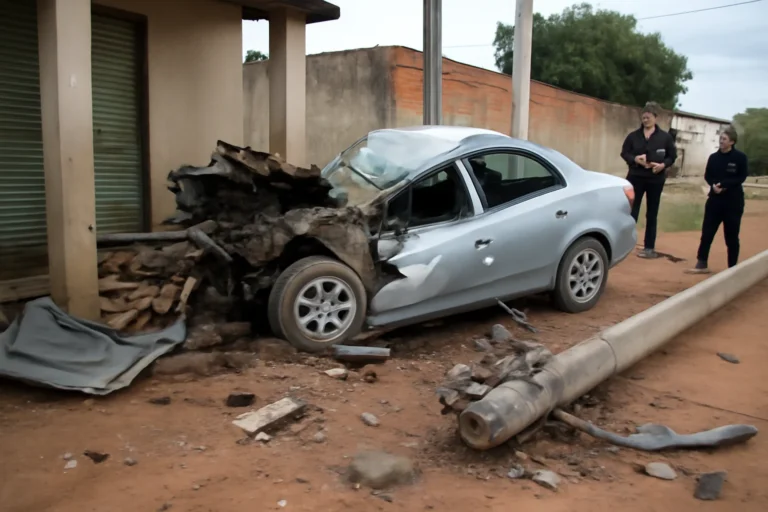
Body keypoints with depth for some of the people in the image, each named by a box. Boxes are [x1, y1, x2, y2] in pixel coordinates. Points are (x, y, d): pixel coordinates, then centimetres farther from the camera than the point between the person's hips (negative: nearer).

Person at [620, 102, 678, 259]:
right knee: (631, 212, -3)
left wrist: (663, 165, -15)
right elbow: (624, 153, 5)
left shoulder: (665, 137, 1)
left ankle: (649, 247, 14)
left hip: (656, 179, 0)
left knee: (652, 214, 8)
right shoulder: (633, 136, 3)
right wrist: (635, 159, -15)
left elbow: (672, 156, 5)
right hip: (635, 177, 0)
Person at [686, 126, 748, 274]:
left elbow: (741, 177, -8)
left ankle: (732, 268, 14)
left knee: (731, 236, 3)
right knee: (707, 232, 1)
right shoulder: (714, 157, 5)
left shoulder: (740, 157, -5)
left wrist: (724, 184, -21)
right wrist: (713, 185, -12)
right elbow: (707, 176, 8)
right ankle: (702, 264, 9)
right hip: (715, 199, 3)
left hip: (733, 201, -3)